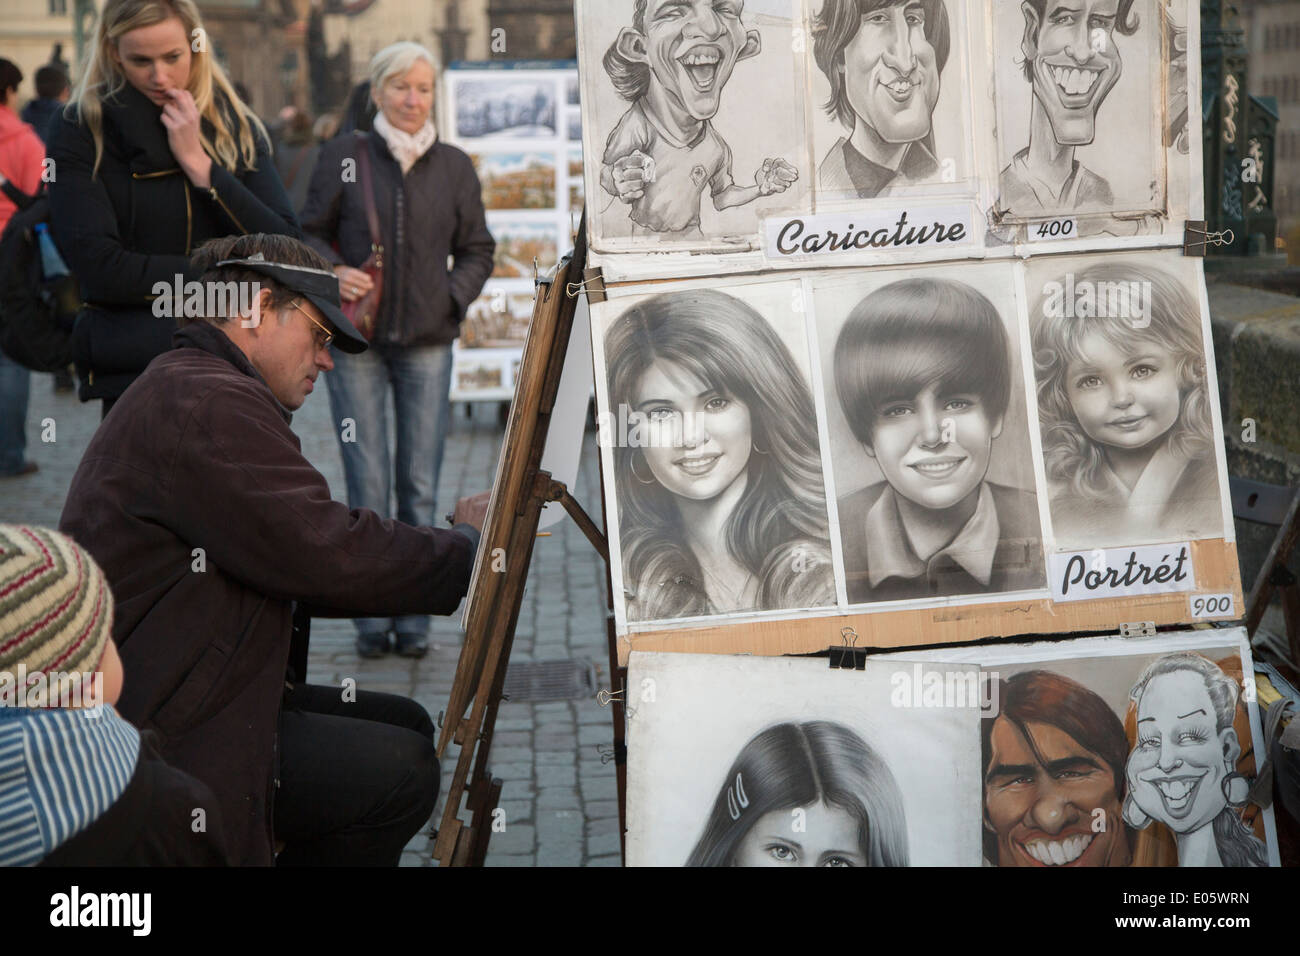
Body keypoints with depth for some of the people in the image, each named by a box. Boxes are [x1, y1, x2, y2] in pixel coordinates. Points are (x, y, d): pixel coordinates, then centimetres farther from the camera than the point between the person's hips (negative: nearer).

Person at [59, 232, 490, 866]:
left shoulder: (186, 391, 18)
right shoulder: (207, 404, -19)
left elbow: (297, 561, 15)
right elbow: (330, 559, -23)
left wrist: (458, 536, 7)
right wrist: (467, 548, -6)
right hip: (143, 743, -11)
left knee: (404, 725, 12)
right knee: (401, 771, -16)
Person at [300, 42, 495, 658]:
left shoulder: (454, 167, 8)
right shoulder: (343, 157, 2)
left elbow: (477, 250, 15)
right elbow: (309, 232, 9)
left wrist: (454, 297, -1)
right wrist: (331, 273, -10)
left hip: (427, 341, 1)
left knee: (420, 485, 3)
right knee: (367, 486, -1)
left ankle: (415, 616, 12)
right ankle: (372, 618, 9)